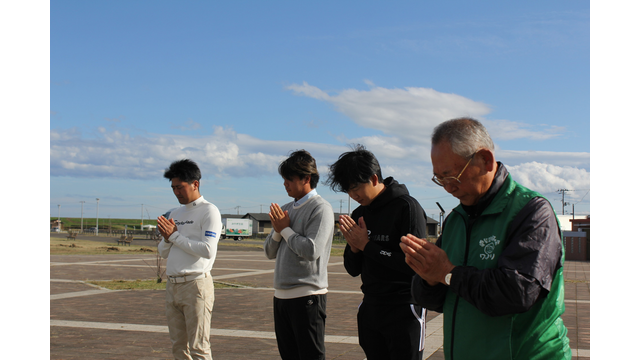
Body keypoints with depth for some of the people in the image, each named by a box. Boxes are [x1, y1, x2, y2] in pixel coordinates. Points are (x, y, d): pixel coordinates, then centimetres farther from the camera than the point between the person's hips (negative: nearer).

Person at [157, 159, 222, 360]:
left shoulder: (209, 211, -4)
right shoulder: (175, 214, 18)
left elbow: (208, 250, -16)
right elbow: (164, 253, 20)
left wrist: (175, 236, -11)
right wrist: (166, 238, -1)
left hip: (196, 284, -7)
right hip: (172, 284, 7)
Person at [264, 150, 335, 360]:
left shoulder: (321, 209, -9)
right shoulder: (286, 209, 14)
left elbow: (312, 251, -21)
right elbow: (270, 252, 16)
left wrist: (285, 229, -9)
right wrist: (277, 231, -3)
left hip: (307, 295, -8)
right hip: (281, 295, 8)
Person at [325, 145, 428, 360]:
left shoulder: (406, 207, -12)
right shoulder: (359, 214, 9)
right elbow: (353, 269, 13)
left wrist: (367, 245, -16)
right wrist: (354, 247, -9)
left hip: (404, 312, -6)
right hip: (370, 310, 6)